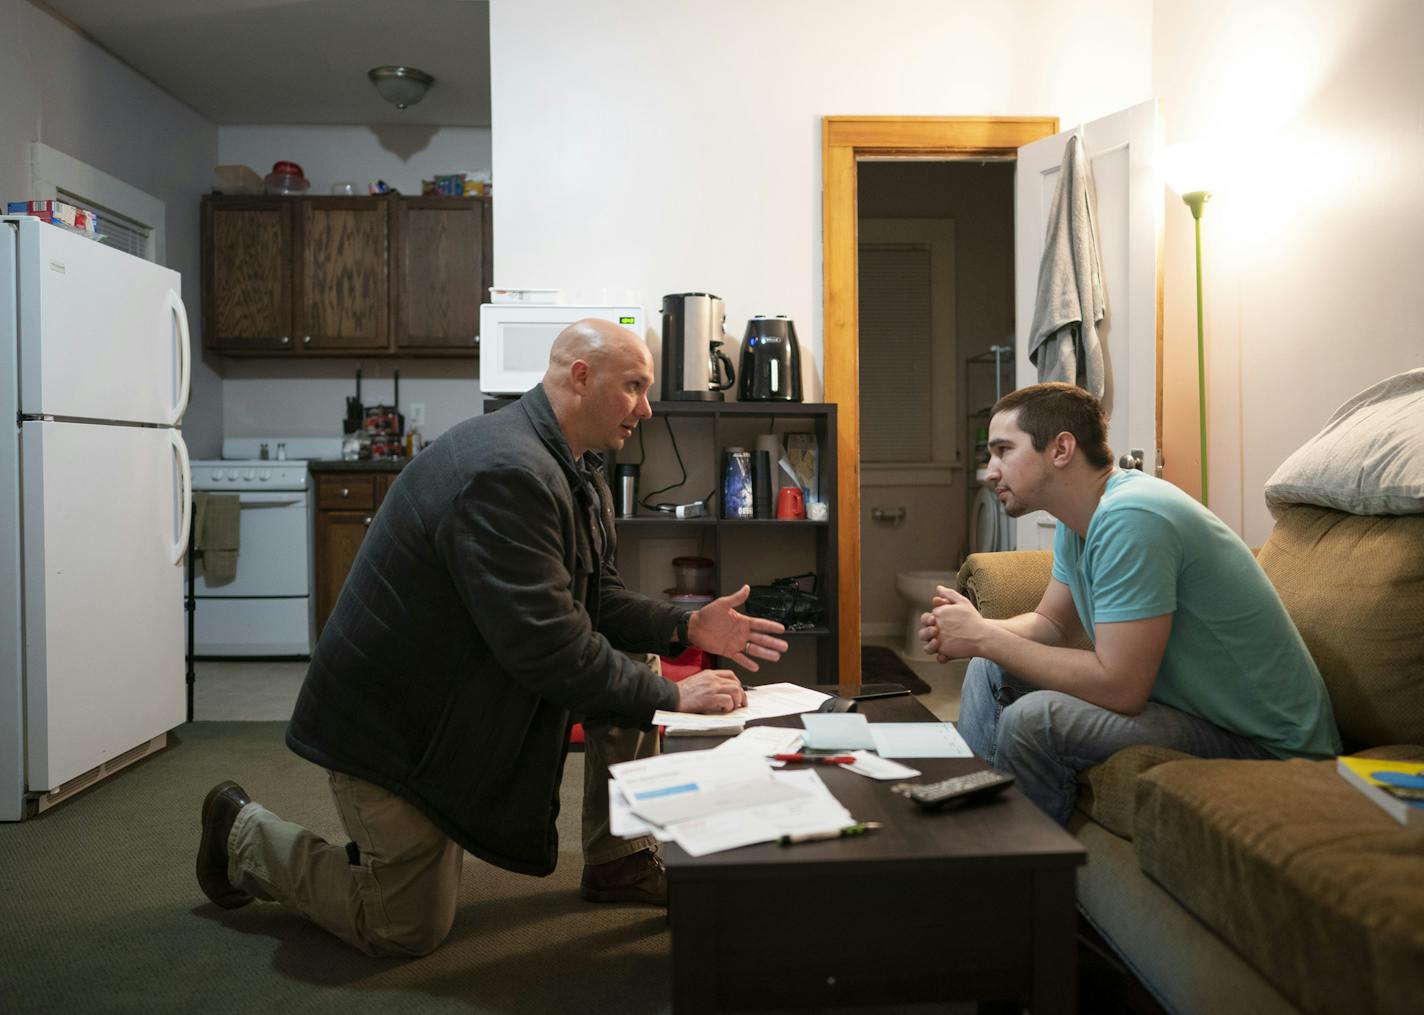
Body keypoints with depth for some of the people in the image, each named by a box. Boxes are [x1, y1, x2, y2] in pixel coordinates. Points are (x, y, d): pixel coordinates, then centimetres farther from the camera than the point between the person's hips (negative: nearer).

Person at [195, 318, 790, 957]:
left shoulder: (576, 475, 3)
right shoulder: (506, 472, -30)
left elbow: (596, 600, 9)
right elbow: (546, 645, -33)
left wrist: (687, 628, -6)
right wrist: (670, 697, -25)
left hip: (468, 694, 9)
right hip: (392, 721, -9)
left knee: (629, 661, -1)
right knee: (407, 932, 2)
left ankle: (618, 863, 13)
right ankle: (245, 834, 23)